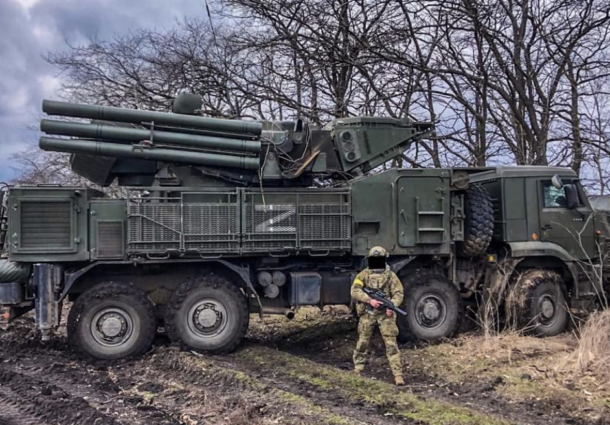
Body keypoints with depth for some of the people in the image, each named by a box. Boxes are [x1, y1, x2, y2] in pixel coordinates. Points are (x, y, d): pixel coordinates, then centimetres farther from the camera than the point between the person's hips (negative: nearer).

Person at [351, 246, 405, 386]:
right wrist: (370, 300, -21)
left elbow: (398, 293, -1)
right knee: (363, 342, 9)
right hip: (367, 314, 1)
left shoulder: (390, 275, 3)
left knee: (391, 344, -4)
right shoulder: (364, 274, 3)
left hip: (385, 314, -1)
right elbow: (355, 291, -7)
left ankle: (398, 374, -3)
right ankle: (358, 370, 26)